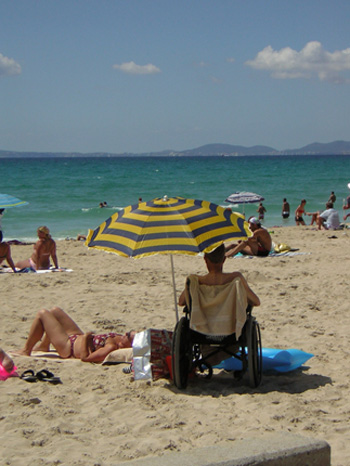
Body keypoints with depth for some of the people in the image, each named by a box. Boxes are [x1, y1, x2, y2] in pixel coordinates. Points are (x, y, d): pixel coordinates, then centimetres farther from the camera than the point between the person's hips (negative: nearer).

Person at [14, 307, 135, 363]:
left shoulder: (112, 348, -40)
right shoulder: (119, 340, -19)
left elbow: (85, 357, -37)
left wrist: (85, 338, -31)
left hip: (67, 346, -9)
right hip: (78, 337, 9)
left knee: (42, 314, -2)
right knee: (55, 311, 23)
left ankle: (26, 351, 17)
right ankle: (43, 346, 41)